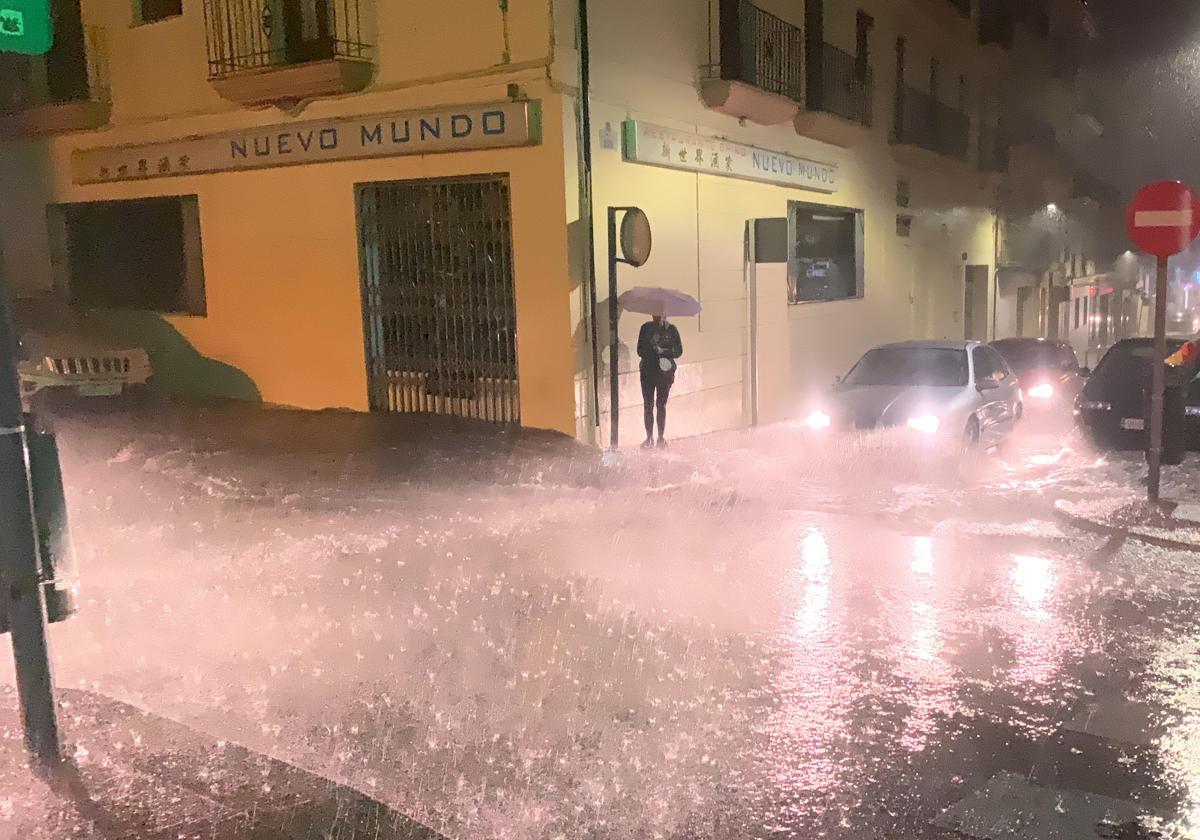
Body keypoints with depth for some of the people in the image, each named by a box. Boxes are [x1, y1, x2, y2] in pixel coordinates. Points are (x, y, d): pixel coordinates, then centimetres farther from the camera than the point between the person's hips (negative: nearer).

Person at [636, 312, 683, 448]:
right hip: (648, 371, 1)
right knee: (648, 405, 0)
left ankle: (661, 437, 14)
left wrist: (663, 351, -15)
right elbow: (640, 351, 2)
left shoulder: (671, 329, 2)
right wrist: (652, 347, -17)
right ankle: (649, 438, 9)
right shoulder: (646, 328, 3)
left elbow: (679, 351, 0)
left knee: (661, 405, 5)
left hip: (665, 372, -1)